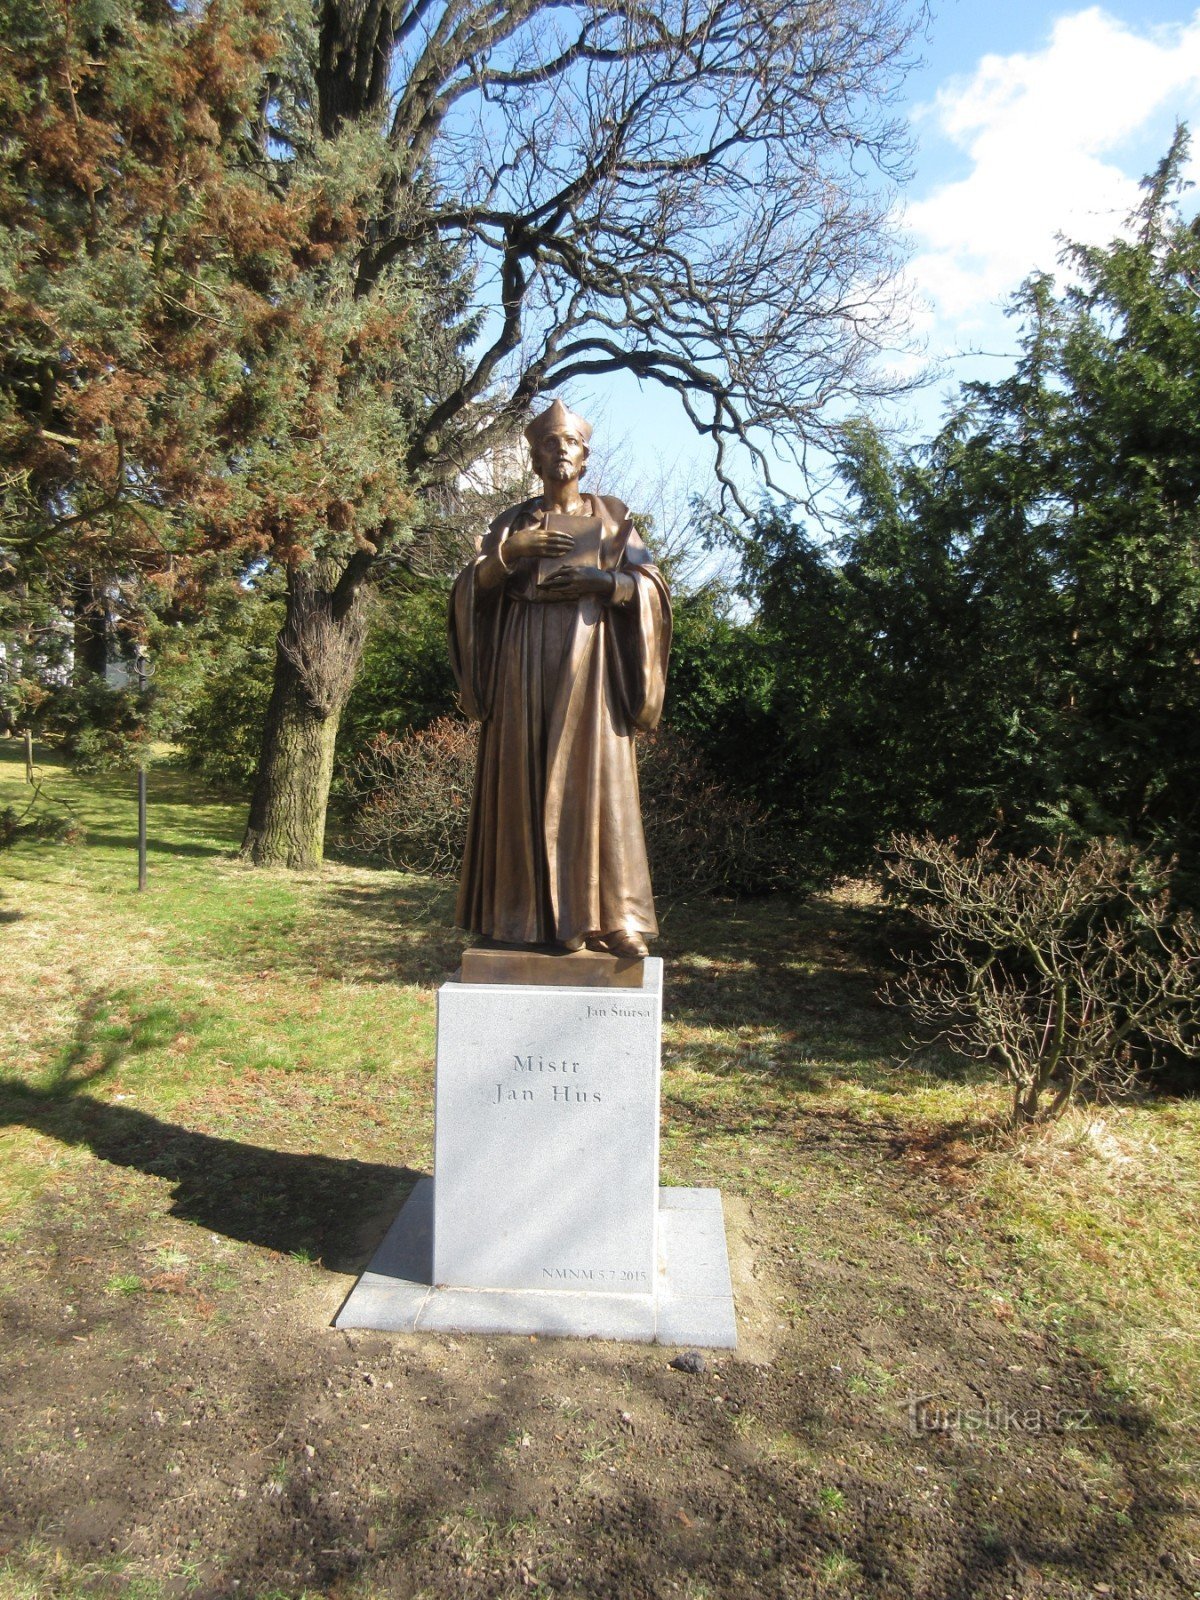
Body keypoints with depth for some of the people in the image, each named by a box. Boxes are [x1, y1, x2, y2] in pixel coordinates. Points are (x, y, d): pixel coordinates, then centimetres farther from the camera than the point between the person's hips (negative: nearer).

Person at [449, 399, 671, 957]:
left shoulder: (612, 516, 14)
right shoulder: (512, 522, 15)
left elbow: (651, 586, 5)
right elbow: (473, 589, 5)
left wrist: (599, 581, -11)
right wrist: (509, 550, -11)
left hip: (591, 655, -1)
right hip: (526, 659, 1)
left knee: (598, 779, -9)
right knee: (531, 781, -4)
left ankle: (613, 917, -8)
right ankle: (543, 915, 1)